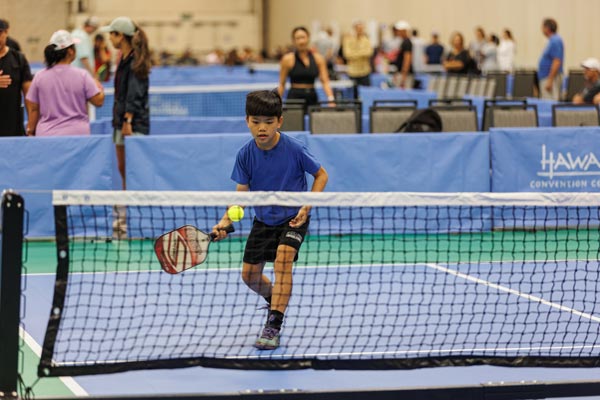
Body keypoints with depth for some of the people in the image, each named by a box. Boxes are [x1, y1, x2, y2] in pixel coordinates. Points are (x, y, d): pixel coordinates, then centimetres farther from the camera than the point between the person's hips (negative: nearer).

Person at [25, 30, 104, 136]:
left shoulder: (39, 77, 2)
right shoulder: (81, 75, -4)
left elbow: (33, 109, 5)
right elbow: (98, 101, 1)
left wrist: (30, 131, 15)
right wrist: (99, 88, 23)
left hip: (46, 135, 2)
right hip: (77, 133, -2)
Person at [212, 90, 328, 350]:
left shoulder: (294, 149, -20)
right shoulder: (245, 155, -11)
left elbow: (321, 175, -6)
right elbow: (242, 192, -5)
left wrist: (306, 207, -18)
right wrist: (226, 221, -21)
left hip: (293, 218, -4)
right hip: (263, 220, 5)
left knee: (282, 260, -28)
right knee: (249, 275, 7)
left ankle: (273, 327, -28)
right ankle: (276, 300, 42)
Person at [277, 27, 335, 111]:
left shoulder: (318, 59, 4)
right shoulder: (288, 59, -1)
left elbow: (325, 81, -2)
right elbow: (281, 84, 3)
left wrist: (331, 99, -16)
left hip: (312, 97, 3)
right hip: (294, 97, -3)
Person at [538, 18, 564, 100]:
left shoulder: (555, 41, -16)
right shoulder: (553, 40, 14)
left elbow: (557, 62, -22)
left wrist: (550, 81, -24)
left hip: (551, 78, -11)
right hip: (546, 77, 11)